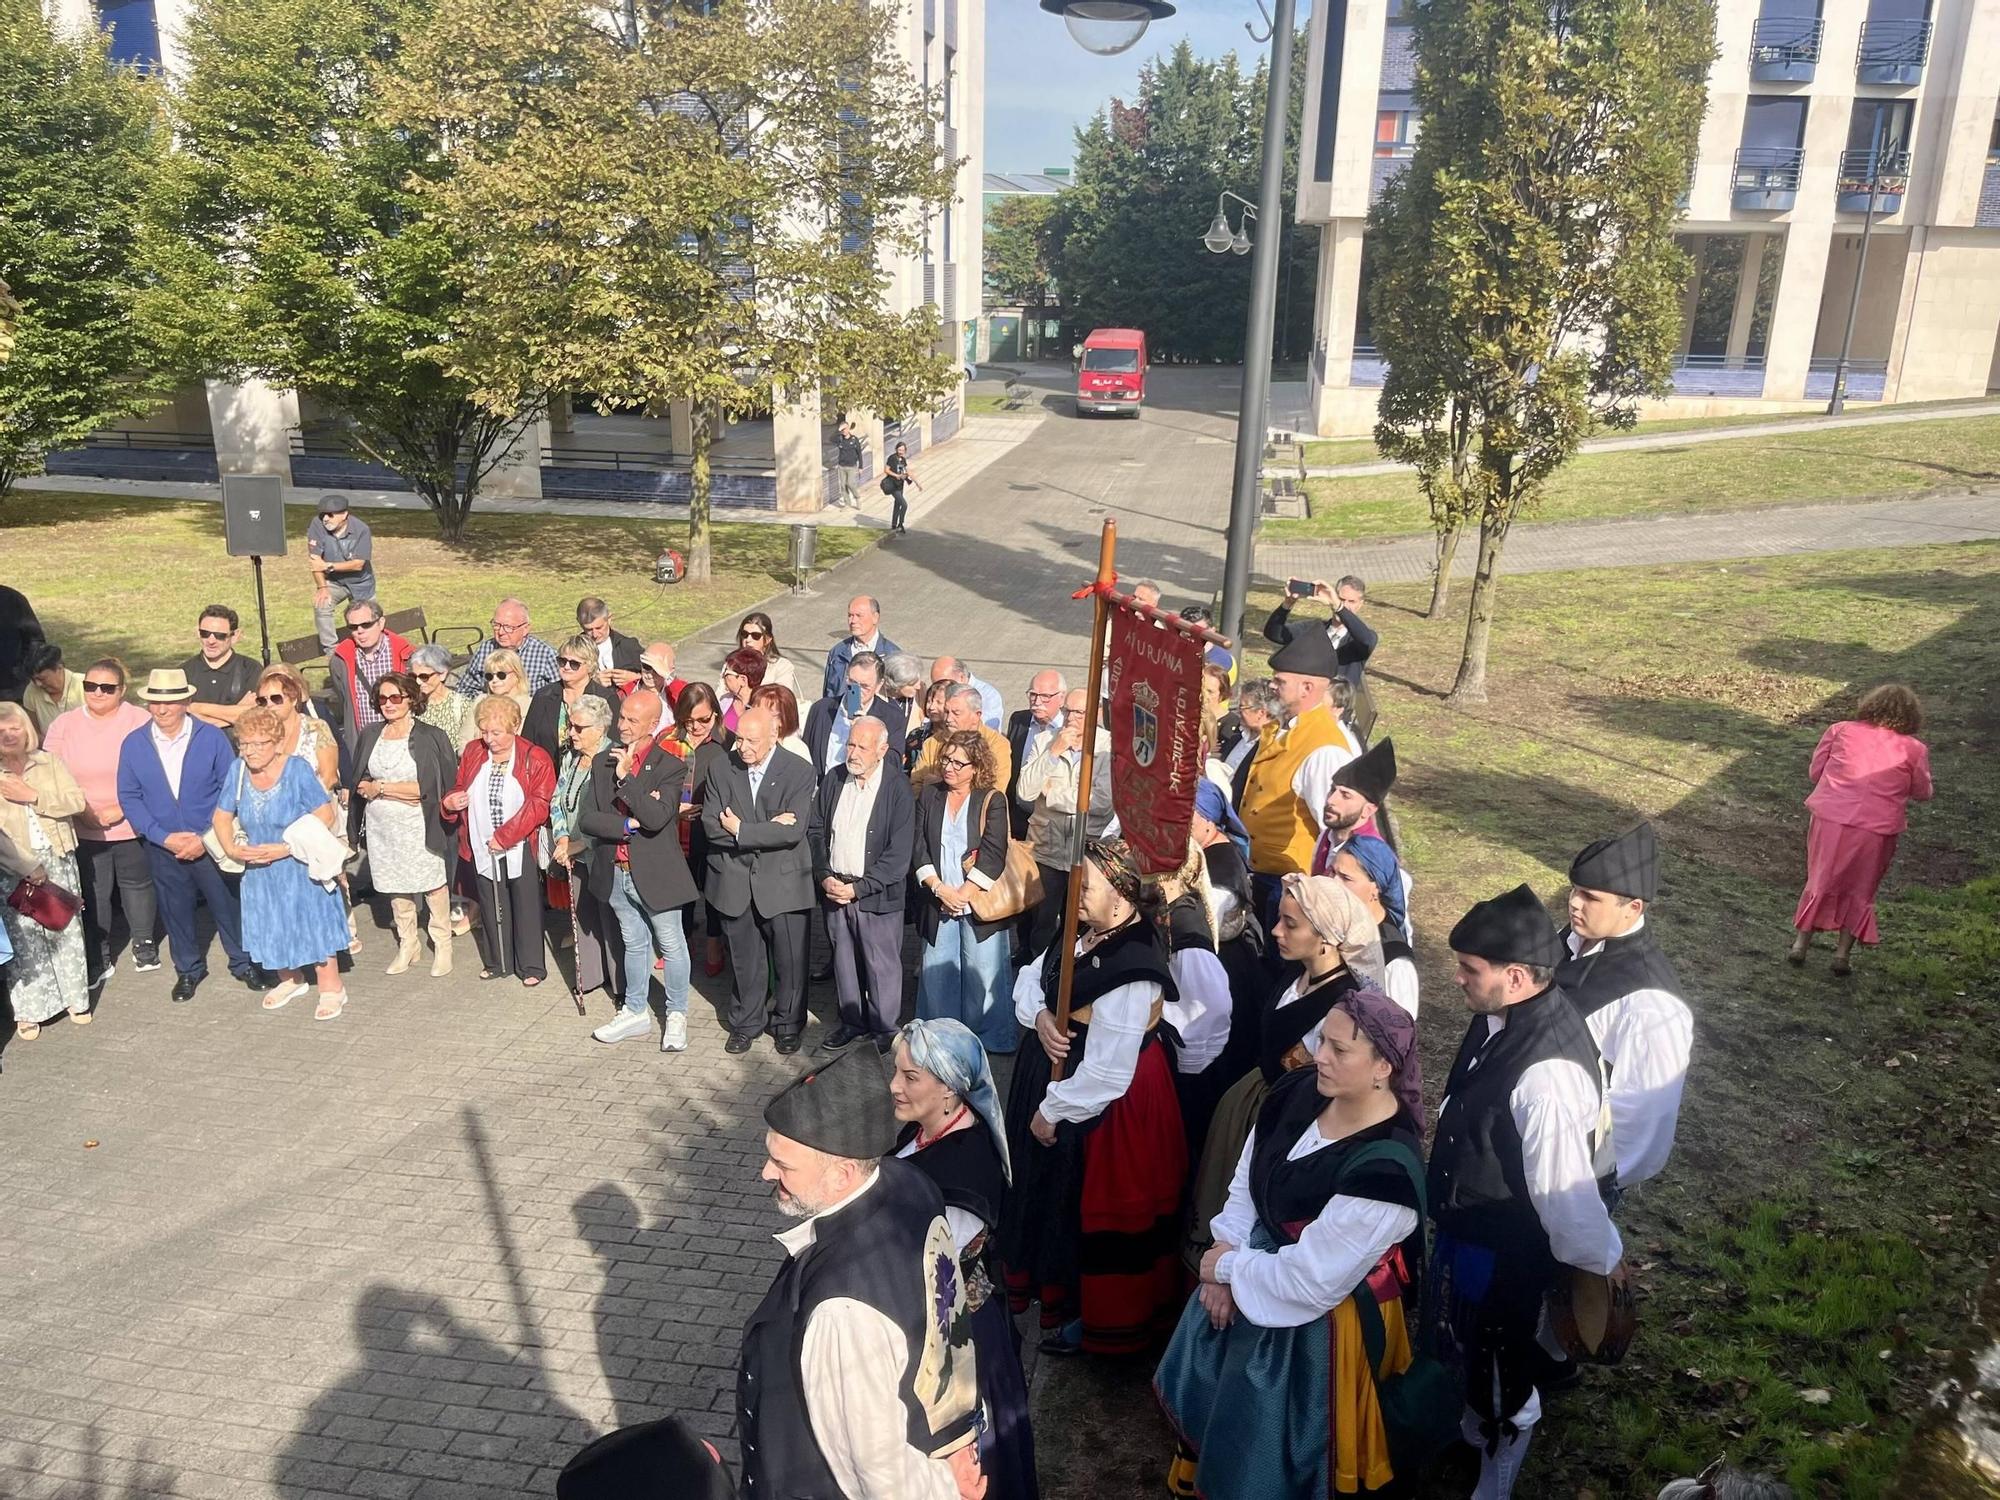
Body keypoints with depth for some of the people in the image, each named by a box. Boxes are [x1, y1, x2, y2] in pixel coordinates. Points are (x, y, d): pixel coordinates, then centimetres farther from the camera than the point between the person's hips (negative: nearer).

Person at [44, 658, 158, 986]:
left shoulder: (139, 721, -9)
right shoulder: (64, 724, -1)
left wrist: (122, 809, -17)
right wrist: (81, 811, -11)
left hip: (131, 825, -1)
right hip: (84, 829, 1)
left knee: (136, 883, 16)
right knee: (92, 893, 7)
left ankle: (144, 945, 34)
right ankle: (98, 958, 21)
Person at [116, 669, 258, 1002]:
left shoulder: (212, 737, -9)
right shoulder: (133, 744, -2)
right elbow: (129, 798, 0)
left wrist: (205, 837, -13)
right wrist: (164, 837, -11)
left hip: (211, 844, -2)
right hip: (163, 846, 2)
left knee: (228, 905, 7)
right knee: (175, 911, 14)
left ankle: (243, 962, 28)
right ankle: (188, 969, 33)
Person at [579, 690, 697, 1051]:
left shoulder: (671, 765, -13)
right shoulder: (603, 763, 2)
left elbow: (656, 818, -25)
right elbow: (586, 819, -4)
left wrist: (626, 777, -22)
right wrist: (628, 824, -17)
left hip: (657, 873, -5)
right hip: (616, 872, 5)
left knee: (671, 945, 8)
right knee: (634, 944, 20)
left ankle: (677, 1016, 23)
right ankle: (636, 1012, 33)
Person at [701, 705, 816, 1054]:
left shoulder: (799, 773, -11)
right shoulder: (720, 768, -1)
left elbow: (793, 831, -20)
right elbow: (711, 824, -9)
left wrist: (741, 831, -16)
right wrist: (767, 828, -18)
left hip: (782, 881, -2)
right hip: (735, 879, 2)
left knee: (789, 960, 9)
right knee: (745, 959, 15)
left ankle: (787, 1025, 28)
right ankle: (746, 1023, 34)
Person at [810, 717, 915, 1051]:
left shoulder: (897, 789, -12)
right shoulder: (833, 779, 3)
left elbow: (899, 852, -14)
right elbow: (817, 831, 9)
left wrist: (860, 888, -16)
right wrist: (824, 876, -4)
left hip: (876, 895, -4)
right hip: (834, 888, 5)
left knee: (881, 966, 5)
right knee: (843, 960, 16)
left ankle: (884, 1030, 21)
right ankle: (852, 1022, 32)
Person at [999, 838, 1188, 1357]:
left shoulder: (1130, 973, -32)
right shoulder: (1088, 934, -4)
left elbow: (1105, 1072, -30)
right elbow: (1029, 979, 6)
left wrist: (1052, 1112, -18)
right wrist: (1041, 1015, -15)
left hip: (1101, 1106, -9)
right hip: (1055, 1073, 9)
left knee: (1089, 1211, 12)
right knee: (1050, 1190, 27)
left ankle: (1096, 1320, 35)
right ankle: (1050, 1279, 52)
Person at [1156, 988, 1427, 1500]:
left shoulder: (1385, 1170, -33)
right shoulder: (1299, 1091, -11)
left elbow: (1310, 1280, -28)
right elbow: (1247, 1180, 0)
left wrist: (1228, 1267, -16)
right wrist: (1227, 1254, -12)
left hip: (1326, 1318, -8)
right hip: (1260, 1262, 8)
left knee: (1268, 1441, 15)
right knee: (1210, 1387, 29)